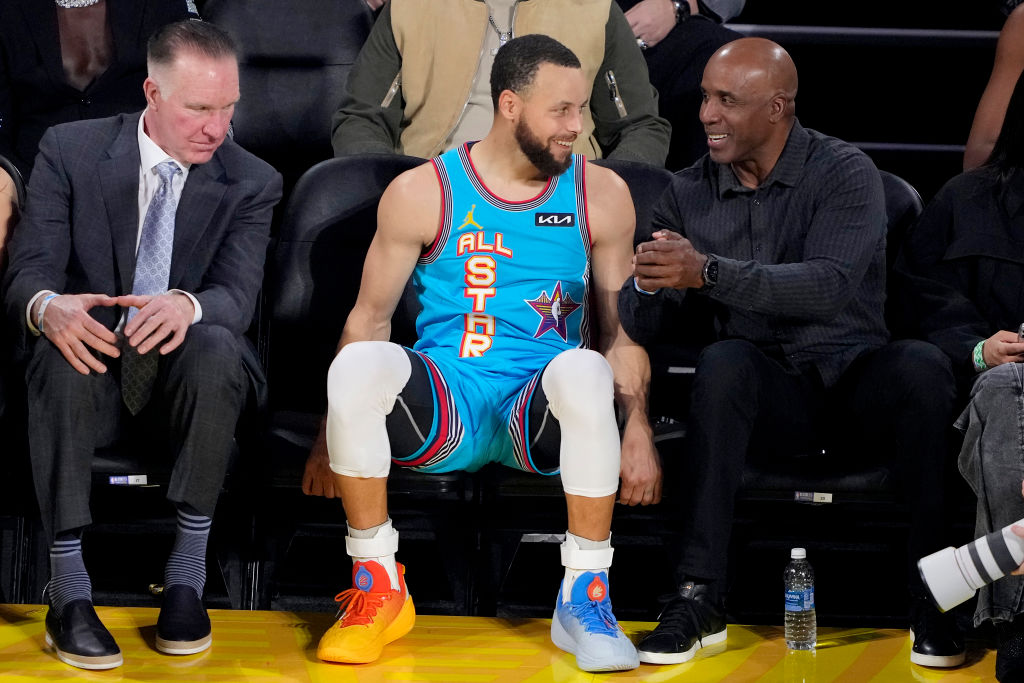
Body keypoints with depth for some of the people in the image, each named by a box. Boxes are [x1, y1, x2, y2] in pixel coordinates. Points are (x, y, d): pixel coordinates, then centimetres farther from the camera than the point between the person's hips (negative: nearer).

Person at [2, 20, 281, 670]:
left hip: (183, 382, 0)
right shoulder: (70, 151, 0)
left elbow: (237, 295, -12)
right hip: (89, 377, 0)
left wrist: (187, 305, -39)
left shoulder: (253, 183, 3)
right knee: (59, 348, -35)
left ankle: (188, 571, -27)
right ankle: (68, 585, -33)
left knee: (216, 345, -34)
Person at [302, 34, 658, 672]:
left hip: (542, 411, 0)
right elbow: (370, 317, 7)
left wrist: (639, 430, -5)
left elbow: (622, 329, 10)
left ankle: (586, 601, -21)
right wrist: (333, 438, -1)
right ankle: (378, 591, -15)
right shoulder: (422, 193, 4)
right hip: (443, 406, 0)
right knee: (357, 366, -32)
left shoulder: (601, 195, 8)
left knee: (584, 371, -36)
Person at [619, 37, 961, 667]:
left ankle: (935, 599, -26)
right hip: (768, 391, 2)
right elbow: (637, 327, 3)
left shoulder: (845, 173, -6)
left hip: (857, 378, -2)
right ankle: (700, 600, -33)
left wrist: (708, 272, -35)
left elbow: (831, 285, -24)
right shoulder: (689, 194, 6)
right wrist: (647, 286, -23)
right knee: (723, 361, -32)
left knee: (922, 366, -33)